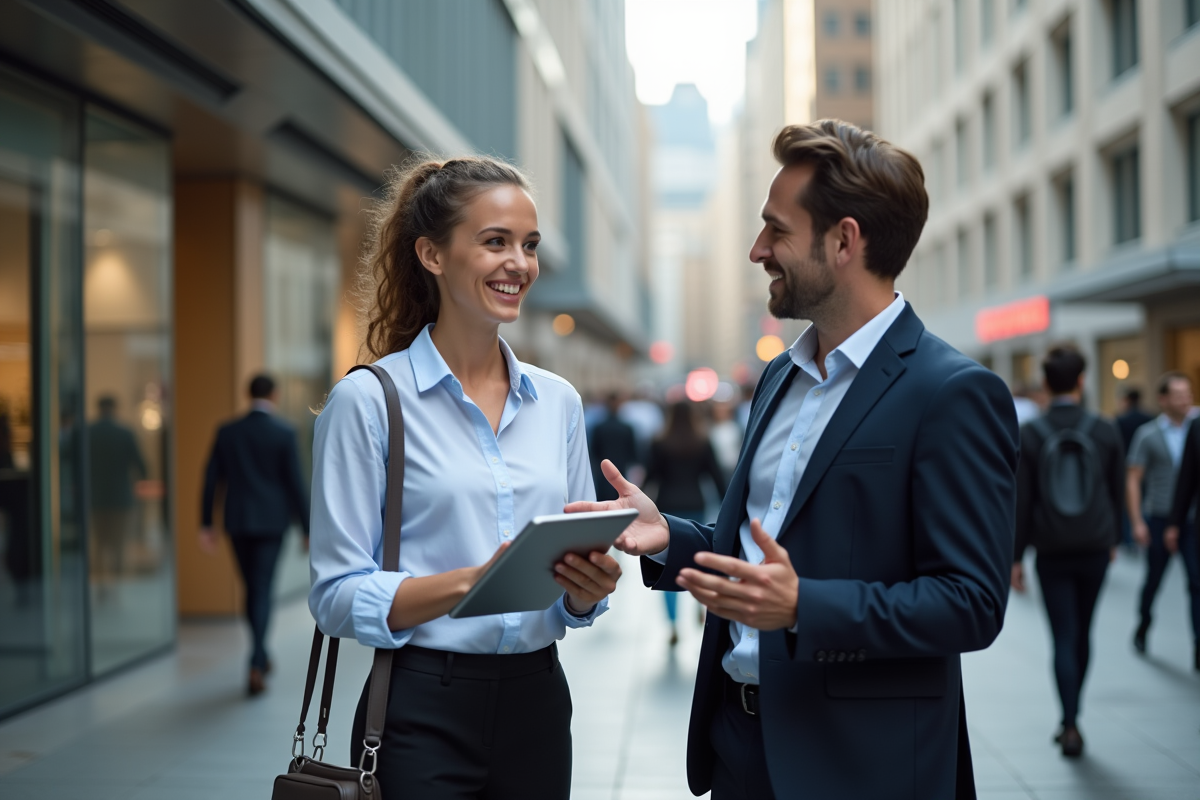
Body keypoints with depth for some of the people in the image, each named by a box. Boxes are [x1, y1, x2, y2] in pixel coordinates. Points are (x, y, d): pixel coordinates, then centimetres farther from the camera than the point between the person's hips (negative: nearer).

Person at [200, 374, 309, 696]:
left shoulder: (227, 432, 2)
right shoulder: (285, 433, -7)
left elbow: (211, 479, 3)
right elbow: (295, 483, -8)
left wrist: (206, 524, 9)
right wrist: (308, 528, -2)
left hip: (238, 523, 3)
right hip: (272, 522, -3)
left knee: (251, 590, 17)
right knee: (262, 592, -3)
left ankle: (261, 657, 29)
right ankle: (255, 667, -13)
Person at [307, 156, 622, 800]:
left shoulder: (558, 402, 8)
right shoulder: (366, 401, -8)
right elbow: (337, 597, -11)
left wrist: (588, 588, -9)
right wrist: (471, 583, -24)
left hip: (536, 704, 5)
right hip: (423, 715, -5)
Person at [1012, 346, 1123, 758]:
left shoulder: (1029, 435, -8)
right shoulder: (1106, 432, -4)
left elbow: (1021, 501, -7)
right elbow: (1117, 492, 5)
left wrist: (1016, 557, 0)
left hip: (1053, 553, -1)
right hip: (1094, 548, 2)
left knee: (1064, 638, 2)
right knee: (1082, 633, 16)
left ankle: (1071, 725, -8)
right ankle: (1070, 718, 25)